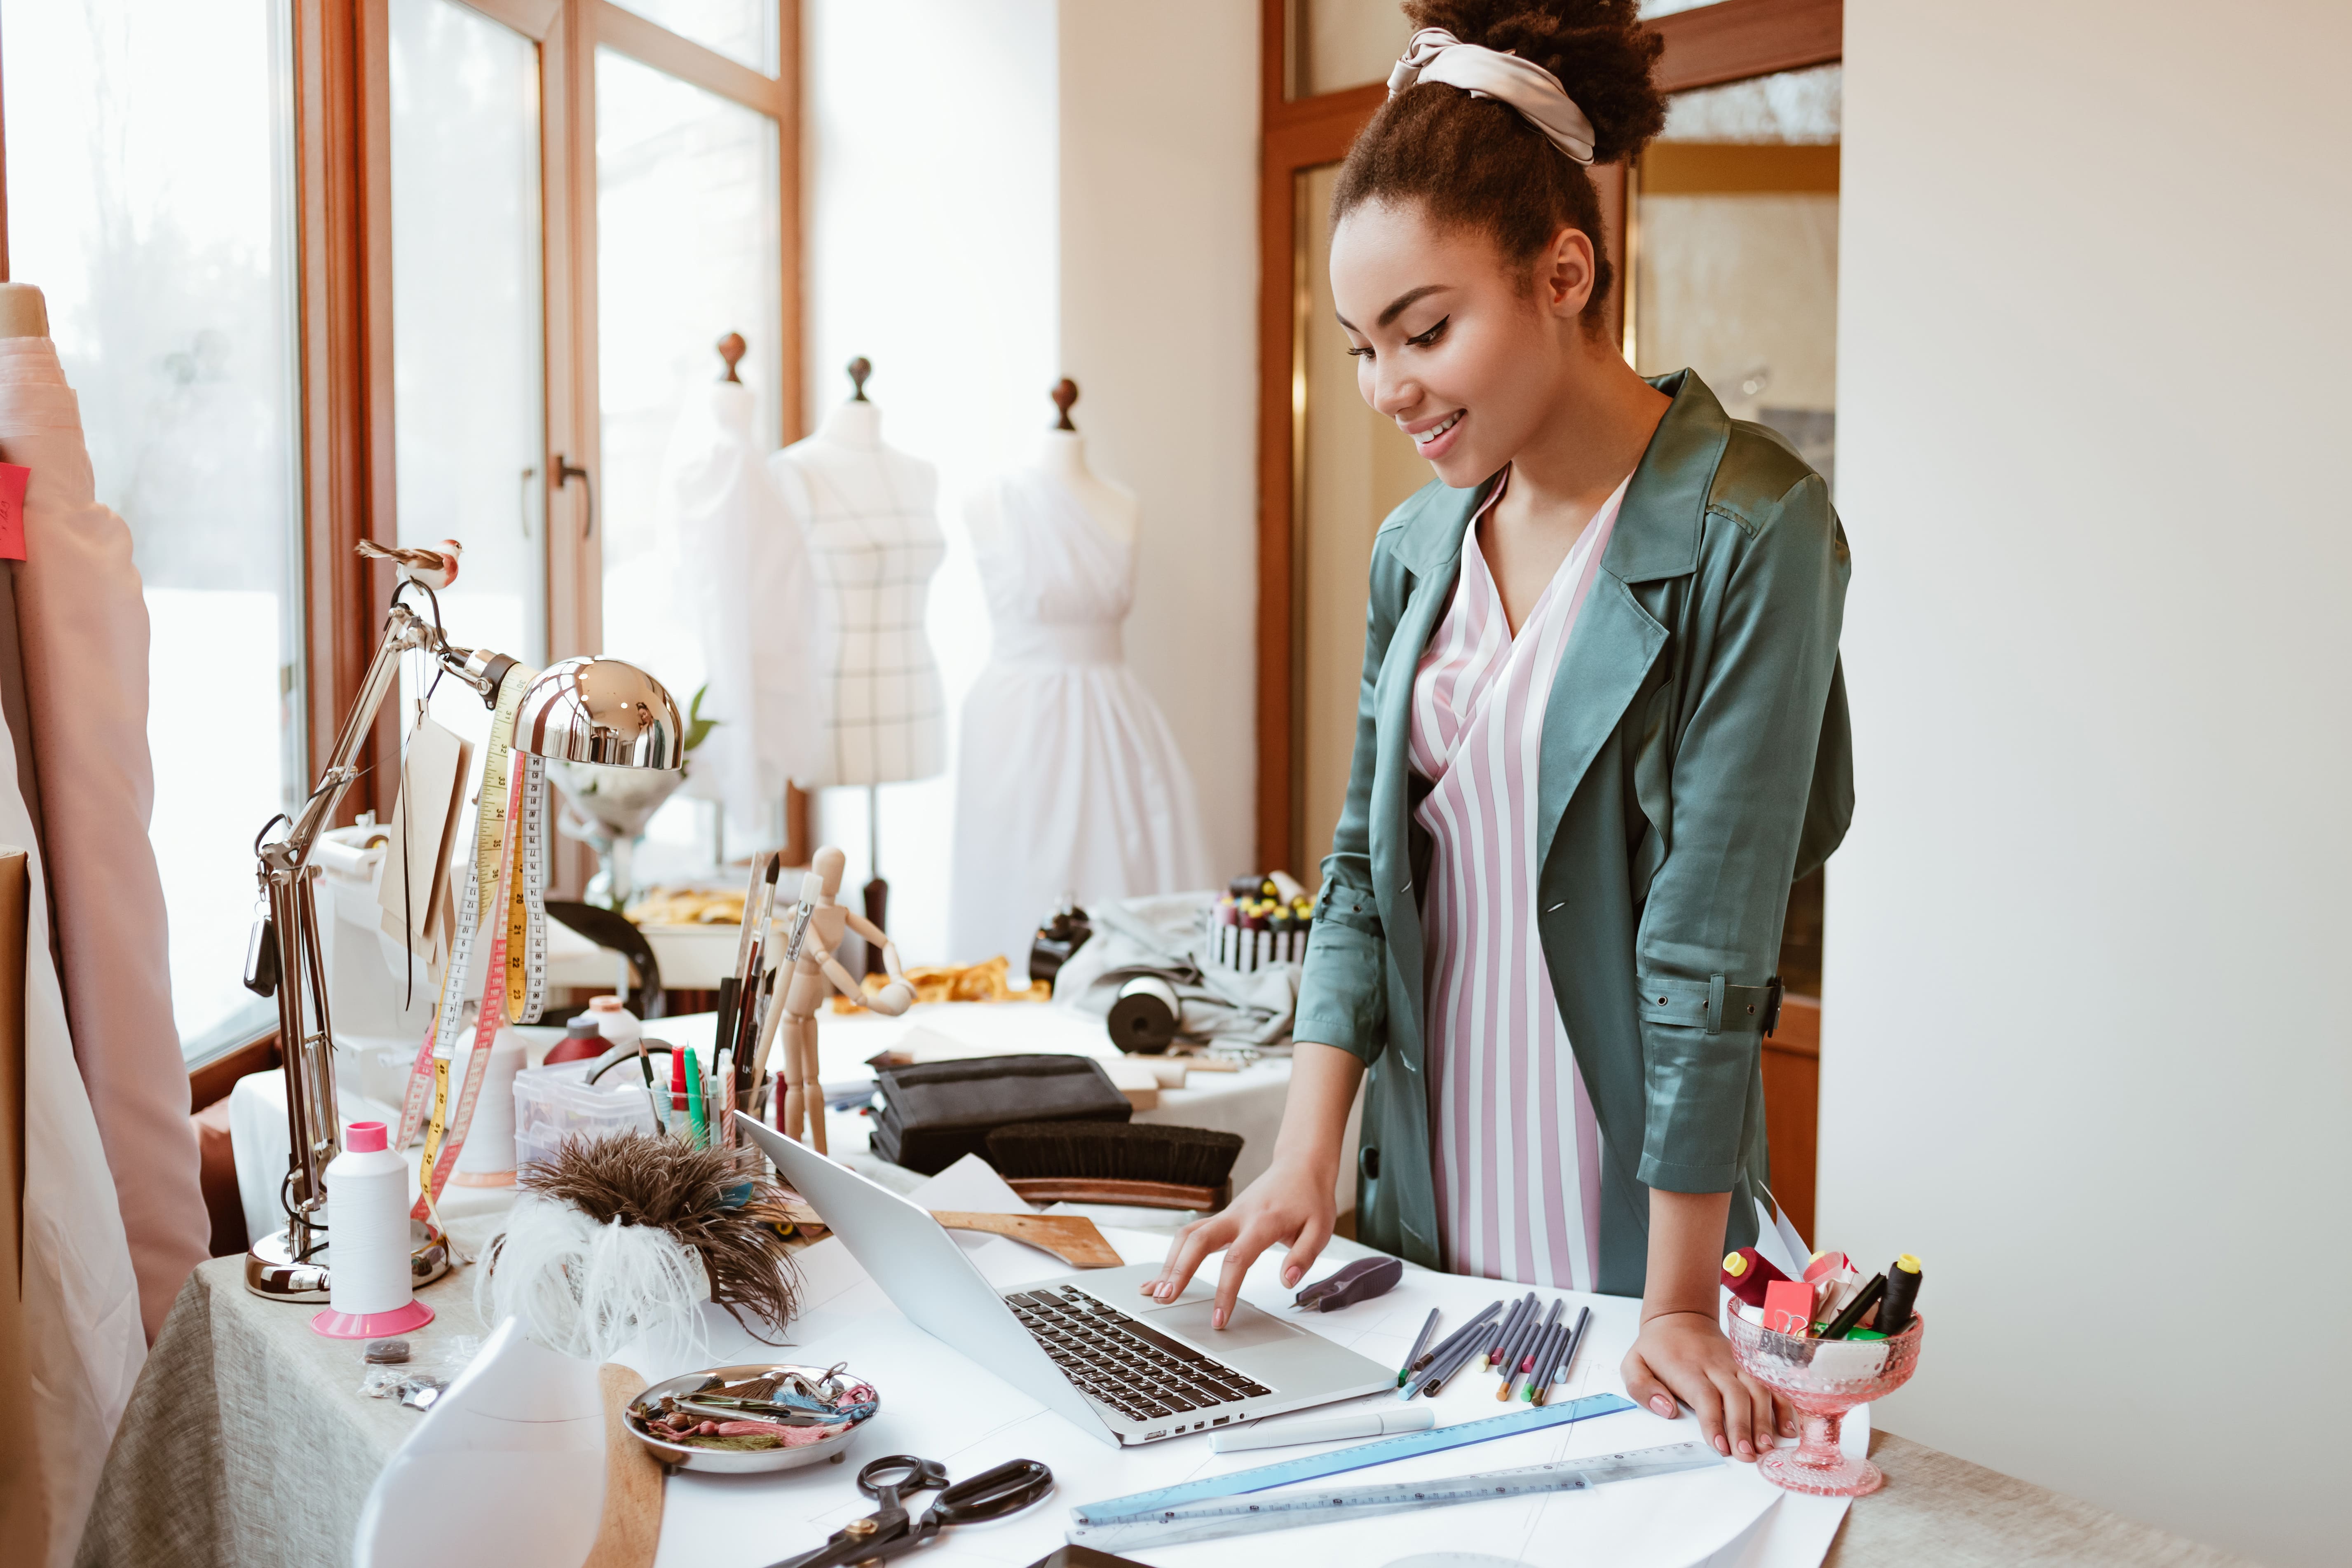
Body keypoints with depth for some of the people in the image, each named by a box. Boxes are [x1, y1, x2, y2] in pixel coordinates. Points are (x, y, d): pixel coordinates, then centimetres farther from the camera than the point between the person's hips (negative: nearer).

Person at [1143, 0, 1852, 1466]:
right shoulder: (1418, 547, 5)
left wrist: (1678, 1305, -17)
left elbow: (1710, 942, -18)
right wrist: (1306, 1159, -5)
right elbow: (1364, 866, 6)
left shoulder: (1748, 529, -15)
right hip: (1424, 1216, 6)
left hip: (1621, 1240, -5)